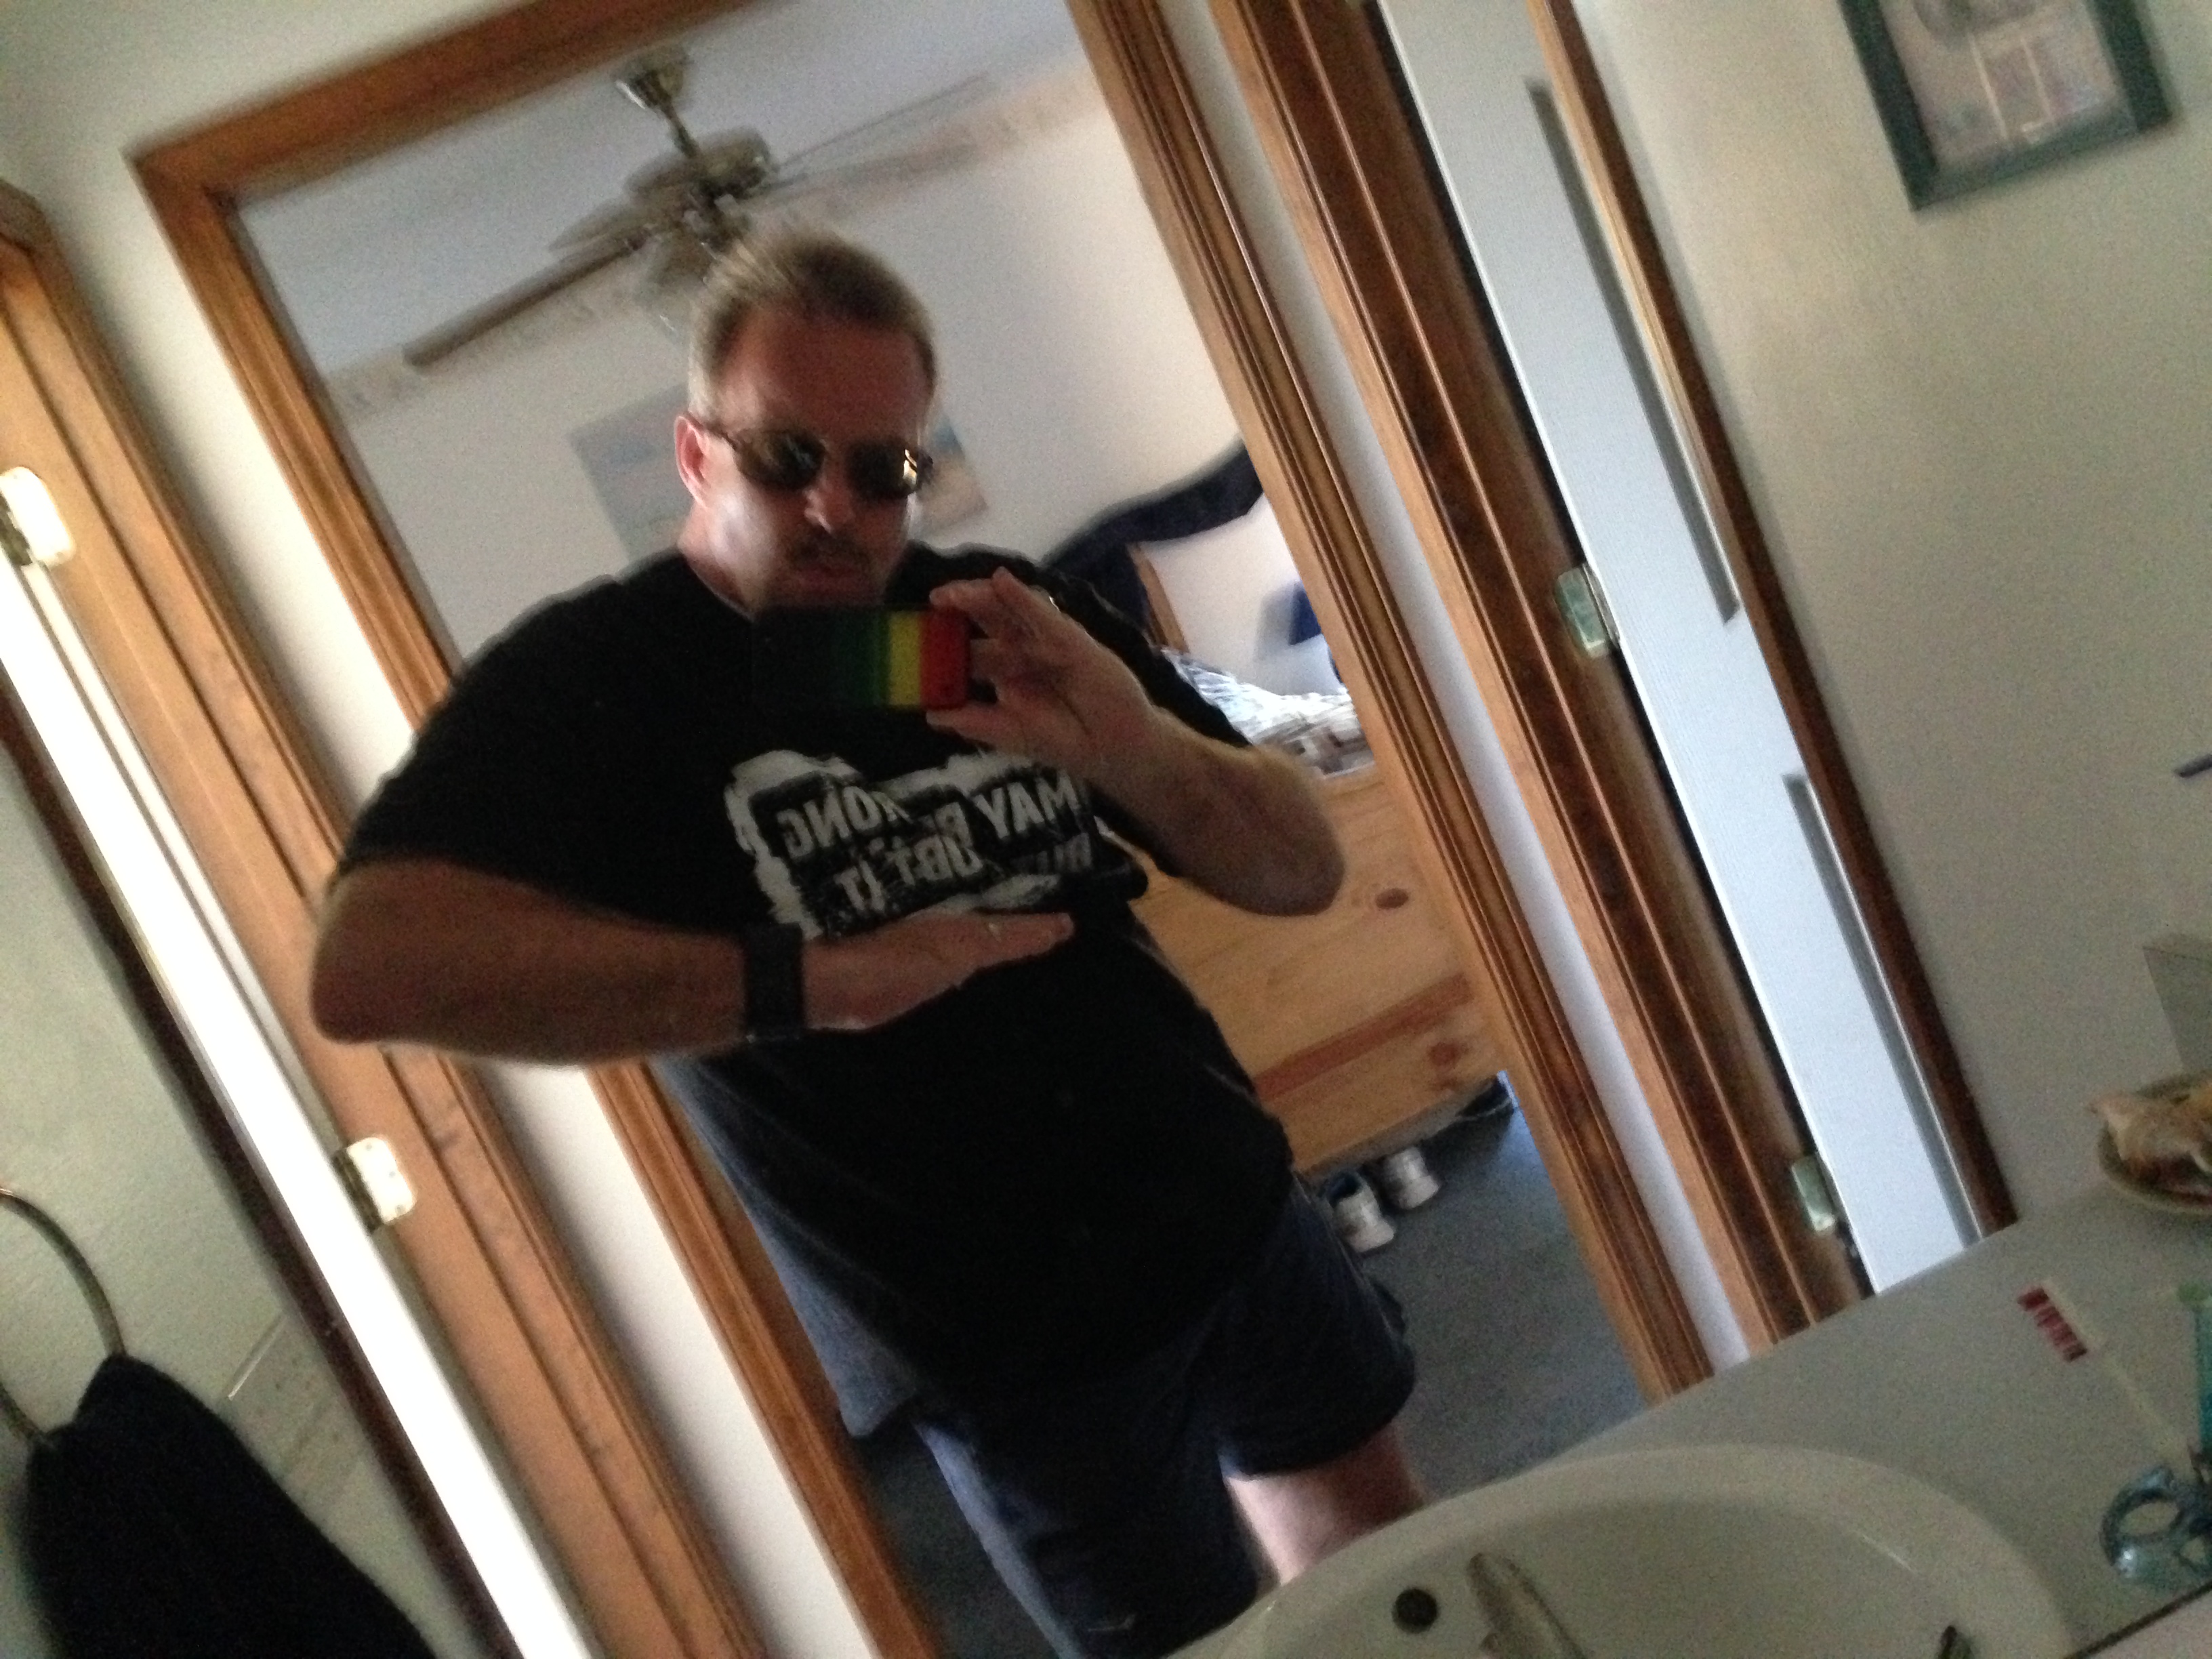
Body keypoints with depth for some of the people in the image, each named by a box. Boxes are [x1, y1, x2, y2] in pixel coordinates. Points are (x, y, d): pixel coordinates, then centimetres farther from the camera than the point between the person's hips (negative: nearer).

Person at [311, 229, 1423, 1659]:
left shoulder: (1002, 617, 1)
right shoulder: (592, 681, -13)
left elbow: (1305, 869, 0)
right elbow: (369, 967, -30)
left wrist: (1136, 749, -22)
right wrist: (805, 980, -34)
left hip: (1239, 1212, 5)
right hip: (1014, 1346, -5)